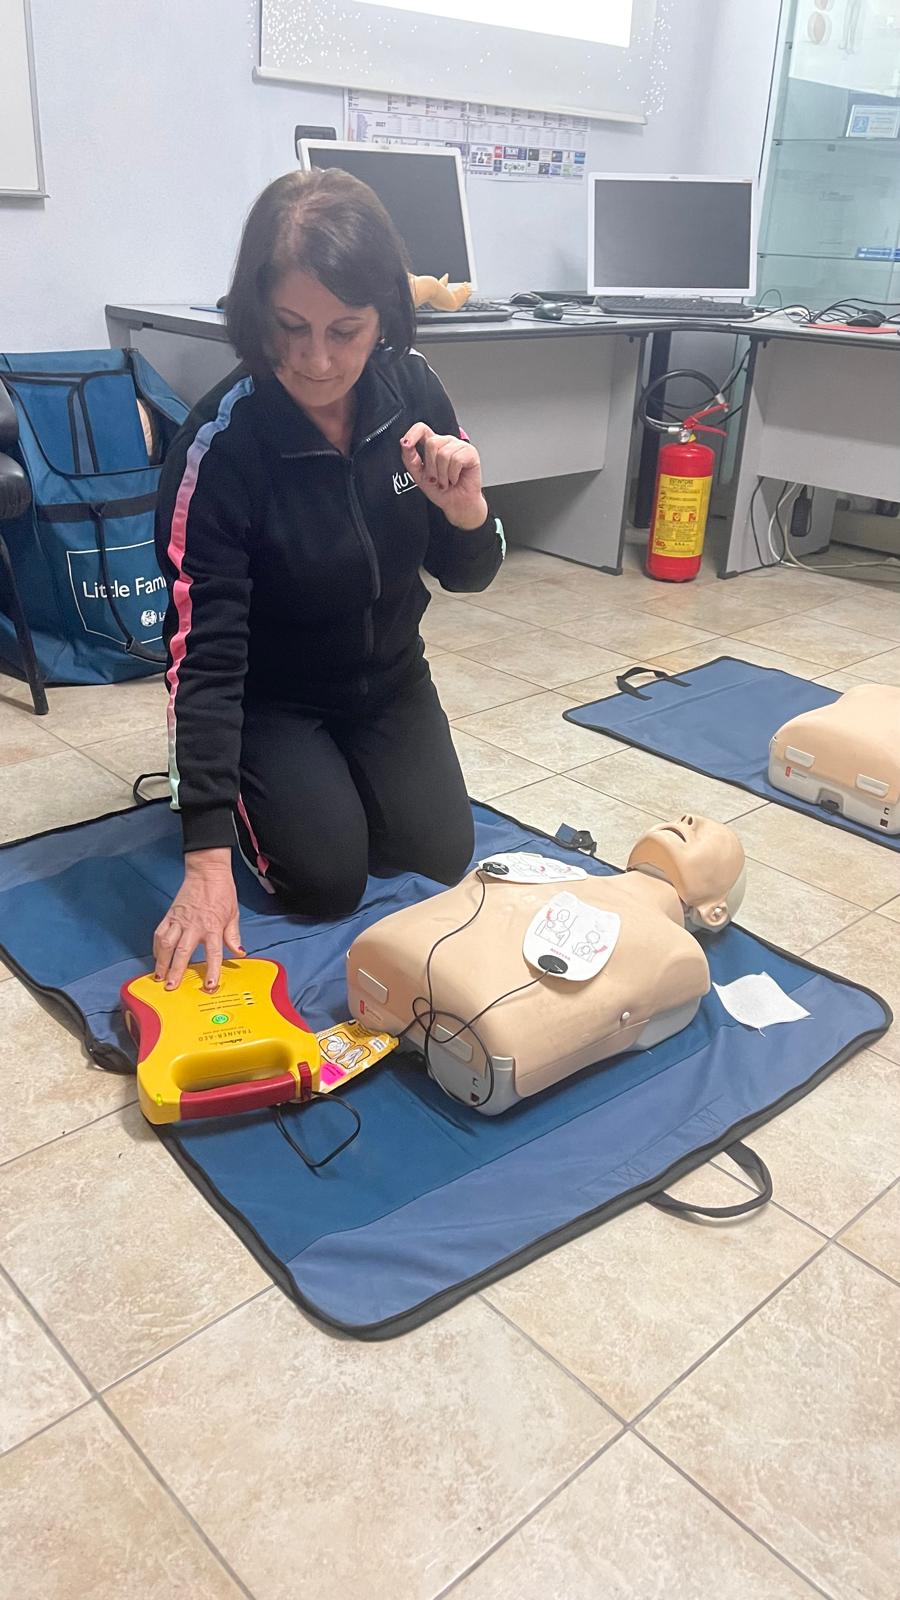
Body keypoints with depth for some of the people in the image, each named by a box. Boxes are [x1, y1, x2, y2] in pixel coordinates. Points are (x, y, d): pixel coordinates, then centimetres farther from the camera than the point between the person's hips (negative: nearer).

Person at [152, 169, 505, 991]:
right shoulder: (222, 442, -28)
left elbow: (465, 574, -4)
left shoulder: (411, 386, -15)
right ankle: (219, 781, 18)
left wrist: (466, 511, -30)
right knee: (330, 880, -12)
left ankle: (340, 774, 25)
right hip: (270, 697, -4)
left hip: (388, 677, 4)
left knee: (443, 855, -4)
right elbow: (206, 650, -29)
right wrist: (208, 858, -34)